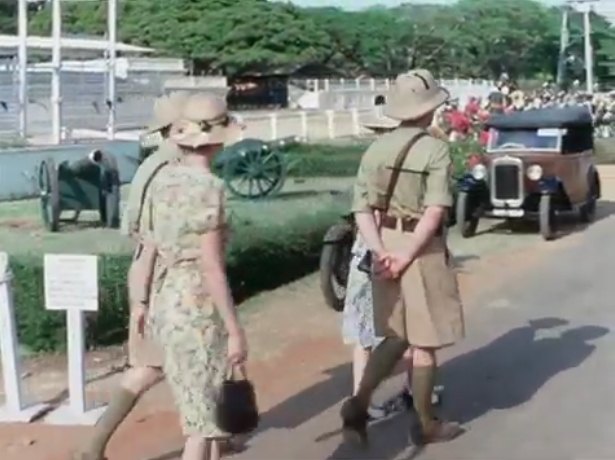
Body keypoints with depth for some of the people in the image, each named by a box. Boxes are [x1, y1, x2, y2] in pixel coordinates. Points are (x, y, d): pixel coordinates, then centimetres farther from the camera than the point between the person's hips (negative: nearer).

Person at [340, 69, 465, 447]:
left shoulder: (376, 149, 4)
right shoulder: (436, 149, -12)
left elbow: (362, 208, -3)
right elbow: (436, 210, -22)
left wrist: (380, 251, -9)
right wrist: (406, 256, -20)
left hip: (387, 245, 6)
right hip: (423, 250, -6)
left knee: (396, 336, 19)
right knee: (424, 343, 8)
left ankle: (359, 403, 5)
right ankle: (426, 424, 20)